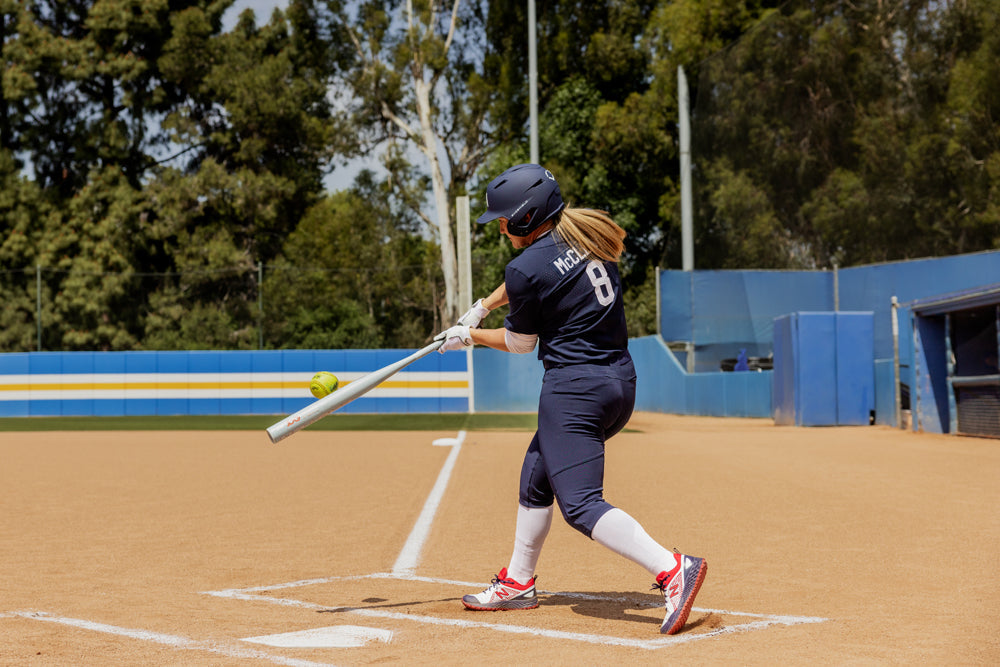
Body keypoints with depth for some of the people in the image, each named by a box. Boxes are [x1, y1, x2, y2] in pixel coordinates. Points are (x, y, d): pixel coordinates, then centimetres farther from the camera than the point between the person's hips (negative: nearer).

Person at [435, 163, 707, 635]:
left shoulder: (526, 269, -15)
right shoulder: (585, 235, 7)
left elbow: (520, 344, 1)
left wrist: (468, 338, 18)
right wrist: (481, 308, 28)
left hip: (574, 388, -9)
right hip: (621, 383, 9)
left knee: (580, 505, -12)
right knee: (537, 477, 23)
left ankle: (673, 569, -29)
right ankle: (517, 583, 33)